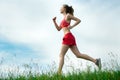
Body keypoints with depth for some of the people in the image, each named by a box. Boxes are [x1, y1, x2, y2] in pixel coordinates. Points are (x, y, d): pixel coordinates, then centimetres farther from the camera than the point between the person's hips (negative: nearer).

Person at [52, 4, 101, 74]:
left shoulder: (68, 15, 0)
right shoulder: (64, 18, 25)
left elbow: (79, 20, -4)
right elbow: (58, 29, 26)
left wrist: (71, 26, -11)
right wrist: (54, 21, 15)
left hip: (68, 37, -9)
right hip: (69, 37, 9)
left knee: (61, 55, -8)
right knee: (78, 54, 1)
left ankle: (59, 73, -11)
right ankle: (95, 60, -6)